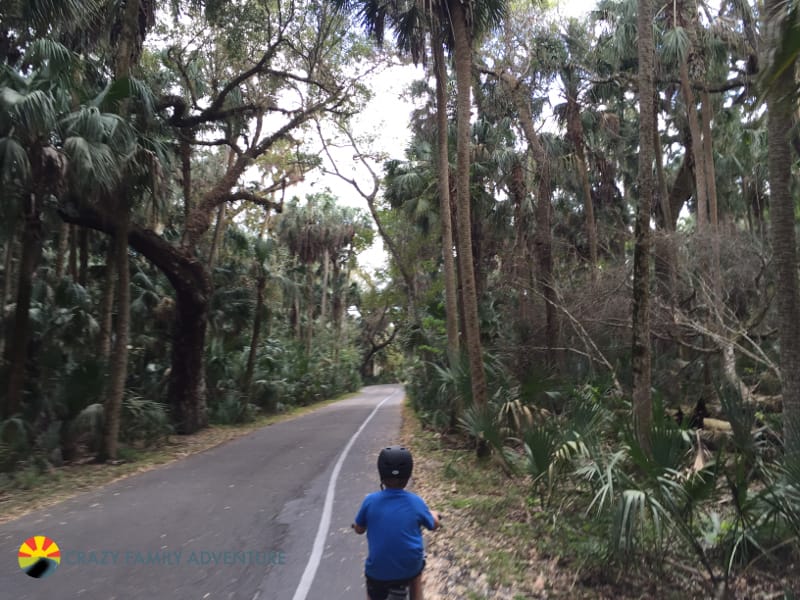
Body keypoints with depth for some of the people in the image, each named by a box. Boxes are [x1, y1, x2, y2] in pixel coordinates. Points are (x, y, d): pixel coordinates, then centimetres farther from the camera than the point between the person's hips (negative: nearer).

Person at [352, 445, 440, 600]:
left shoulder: (370, 501, -12)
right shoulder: (416, 502, -10)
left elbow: (359, 529, 5)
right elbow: (434, 525, 9)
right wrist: (433, 514, 30)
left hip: (378, 571, -1)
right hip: (409, 569, 1)